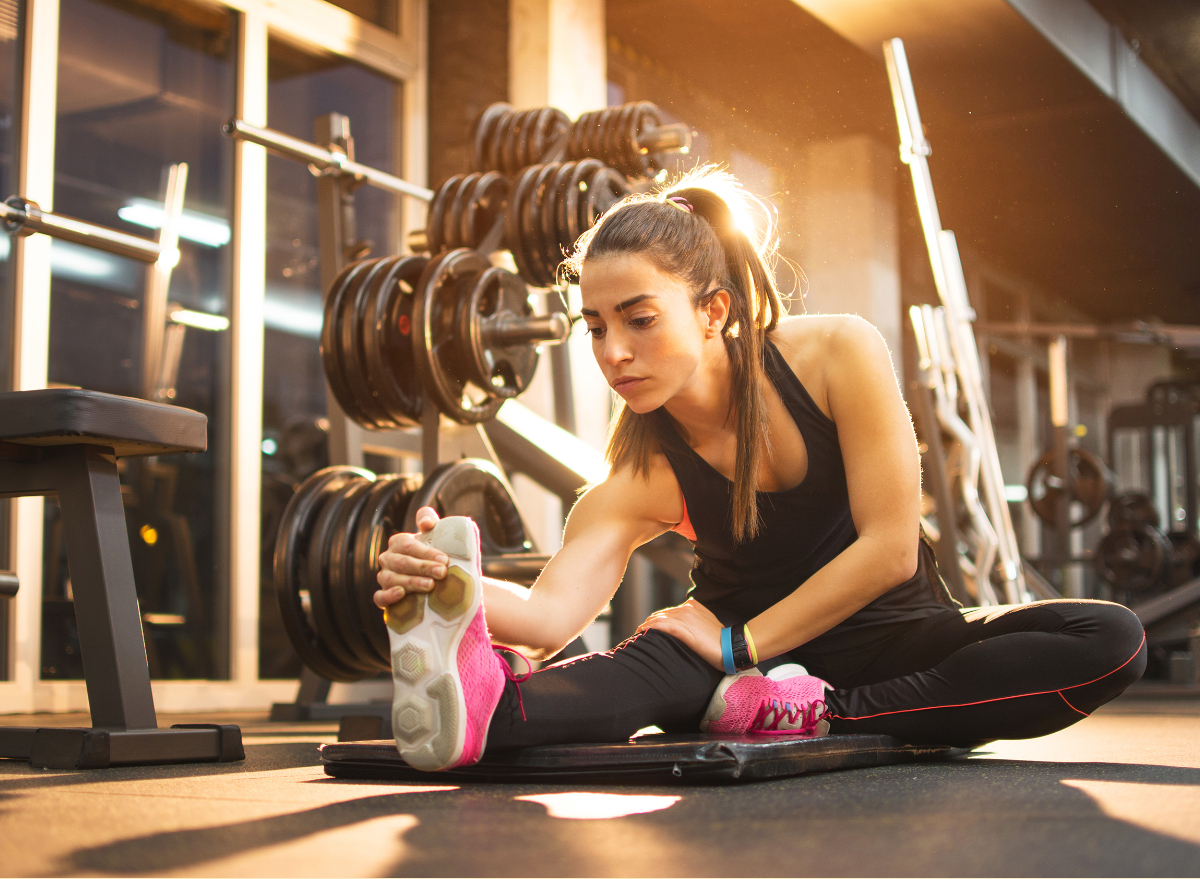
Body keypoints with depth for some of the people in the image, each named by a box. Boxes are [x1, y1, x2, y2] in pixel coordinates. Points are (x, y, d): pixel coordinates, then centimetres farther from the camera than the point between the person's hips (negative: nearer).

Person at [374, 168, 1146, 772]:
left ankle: (818, 717, -38)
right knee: (657, 661, -36)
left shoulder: (839, 354, -17)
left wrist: (740, 641, -21)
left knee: (1111, 641, -26)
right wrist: (454, 588, -55)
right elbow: (552, 617, -33)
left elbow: (889, 548, -18)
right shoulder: (641, 474, -16)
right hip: (752, 656, -1)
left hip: (890, 638, 1)